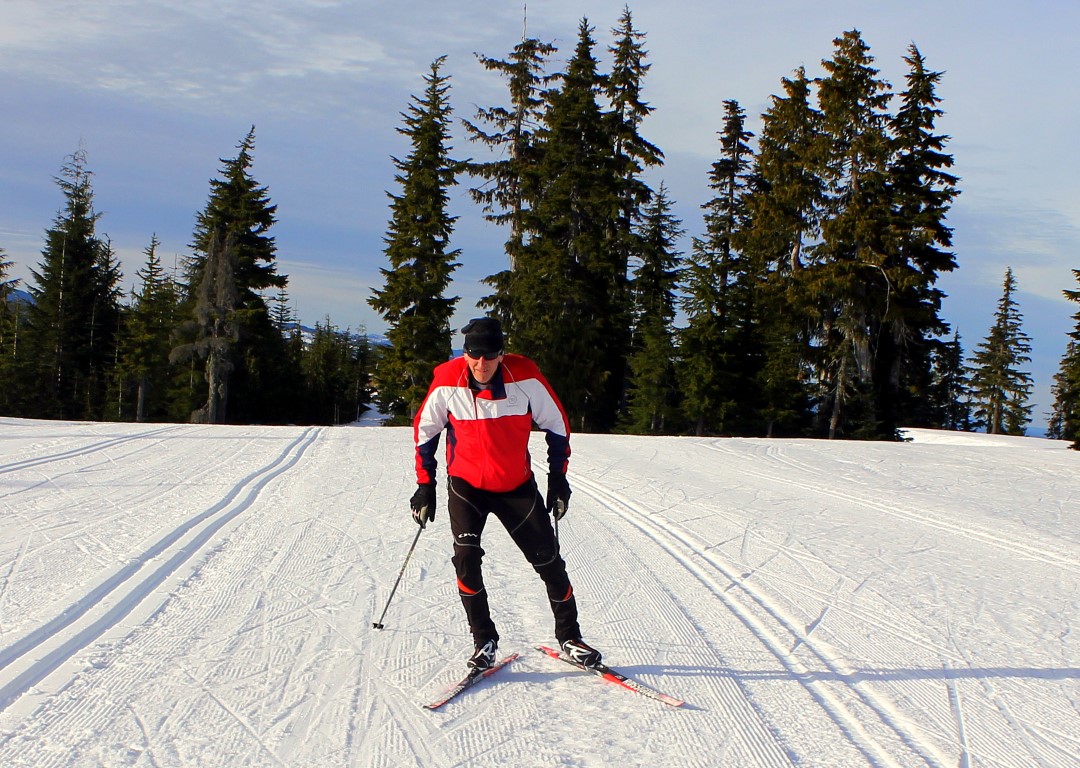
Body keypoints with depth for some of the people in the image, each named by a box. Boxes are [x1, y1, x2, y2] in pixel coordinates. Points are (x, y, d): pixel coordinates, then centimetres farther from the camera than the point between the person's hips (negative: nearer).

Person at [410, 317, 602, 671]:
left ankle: (569, 637, 21)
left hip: (517, 486, 0)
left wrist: (558, 477, -3)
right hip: (466, 485, 0)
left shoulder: (525, 377, -19)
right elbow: (424, 429, 1)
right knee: (466, 556, -17)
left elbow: (557, 424, -3)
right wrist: (425, 484, 1)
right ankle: (484, 641, 0)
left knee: (548, 560, 2)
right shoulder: (447, 382, -17)